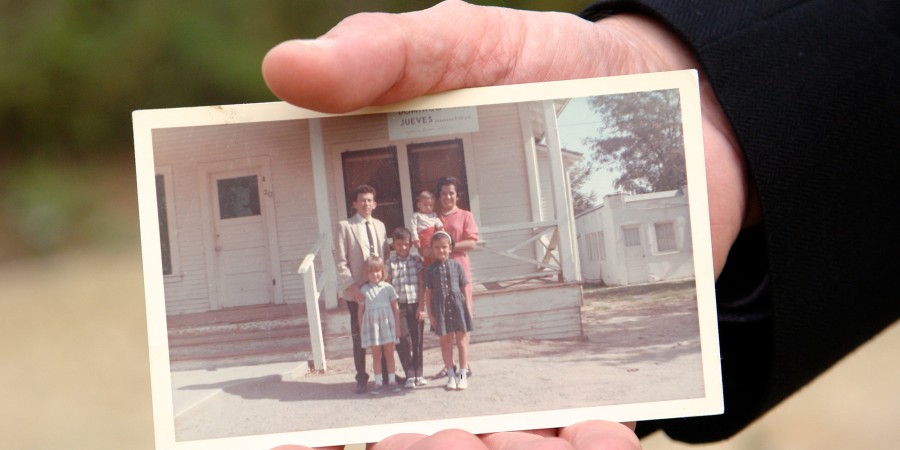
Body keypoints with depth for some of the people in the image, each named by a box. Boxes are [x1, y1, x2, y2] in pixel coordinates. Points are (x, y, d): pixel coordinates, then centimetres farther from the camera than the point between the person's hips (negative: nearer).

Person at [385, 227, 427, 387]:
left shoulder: (416, 260, 4)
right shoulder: (390, 263, 2)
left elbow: (421, 285, 3)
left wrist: (421, 306, -3)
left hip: (415, 305, 1)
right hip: (399, 306, -1)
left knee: (417, 340, 5)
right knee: (404, 340, -5)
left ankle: (418, 374, 13)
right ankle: (410, 375, 2)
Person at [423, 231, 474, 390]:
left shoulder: (456, 265, 0)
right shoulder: (430, 269, 1)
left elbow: (464, 288, 3)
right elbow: (428, 292, 2)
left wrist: (468, 308, -1)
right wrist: (430, 313, -3)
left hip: (458, 305, 0)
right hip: (440, 308, 0)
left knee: (462, 340, 5)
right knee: (445, 341, 6)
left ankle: (463, 374, 13)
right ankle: (451, 375, 14)